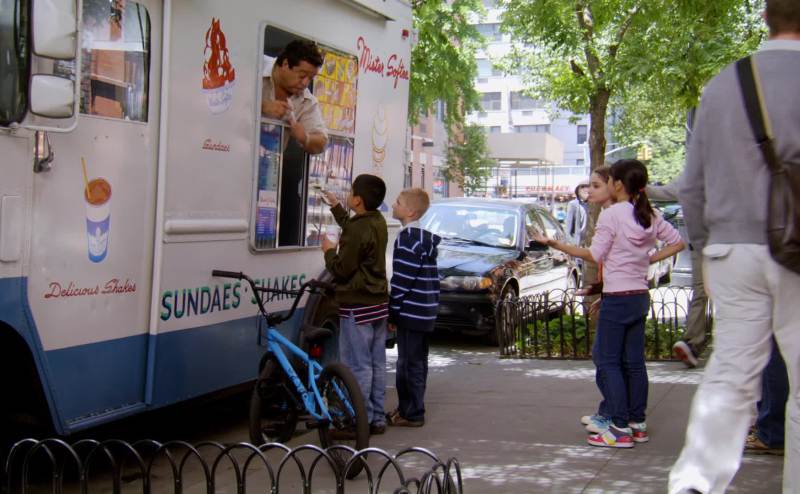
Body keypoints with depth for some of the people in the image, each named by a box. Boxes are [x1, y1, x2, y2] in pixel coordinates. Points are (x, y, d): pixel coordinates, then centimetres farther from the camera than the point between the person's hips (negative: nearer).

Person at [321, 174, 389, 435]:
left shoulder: (357, 230, -20)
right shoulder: (378, 222, 9)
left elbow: (341, 270, -16)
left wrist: (329, 251, 2)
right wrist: (335, 207, 39)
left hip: (357, 306, -9)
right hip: (378, 303, 9)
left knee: (358, 365, -5)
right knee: (376, 363, 13)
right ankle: (377, 418, 20)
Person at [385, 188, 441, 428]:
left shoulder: (407, 238, -16)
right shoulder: (426, 237, 14)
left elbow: (402, 280, -20)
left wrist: (392, 311, -13)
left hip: (410, 311, -10)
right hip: (424, 312, 10)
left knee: (408, 364, -3)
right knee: (417, 362, 16)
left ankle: (411, 414, 2)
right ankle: (409, 409, 26)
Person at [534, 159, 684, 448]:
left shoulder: (611, 214, -13)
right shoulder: (650, 216, 8)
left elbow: (594, 256, -12)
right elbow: (677, 242, 11)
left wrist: (555, 244, -10)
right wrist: (650, 259, 13)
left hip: (617, 297, -7)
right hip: (641, 296, 7)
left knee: (608, 361, -2)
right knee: (634, 361, 12)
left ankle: (620, 428, -5)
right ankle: (638, 424, 16)